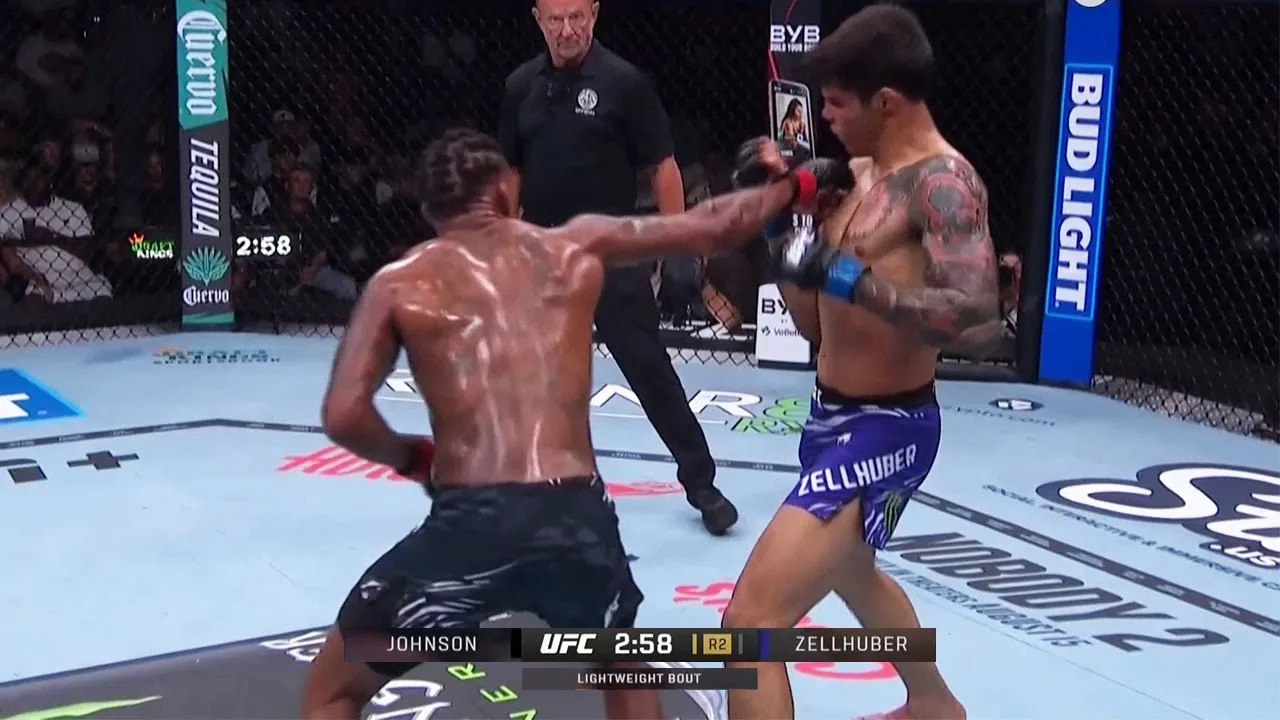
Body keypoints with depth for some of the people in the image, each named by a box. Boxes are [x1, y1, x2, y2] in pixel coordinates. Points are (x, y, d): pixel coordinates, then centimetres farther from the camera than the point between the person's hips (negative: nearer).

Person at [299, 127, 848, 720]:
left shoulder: (398, 284, 9)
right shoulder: (575, 247, 14)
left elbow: (343, 417, -2)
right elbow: (712, 229, 21)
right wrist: (802, 184, 37)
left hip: (469, 525, -2)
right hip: (577, 519, 3)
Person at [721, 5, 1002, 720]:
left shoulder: (941, 180, -19)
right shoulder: (858, 174, 8)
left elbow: (979, 321, -34)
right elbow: (814, 321, 11)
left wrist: (850, 275, -32)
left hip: (883, 431, -11)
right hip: (837, 417, 11)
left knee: (752, 620, -18)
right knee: (848, 569, 35)